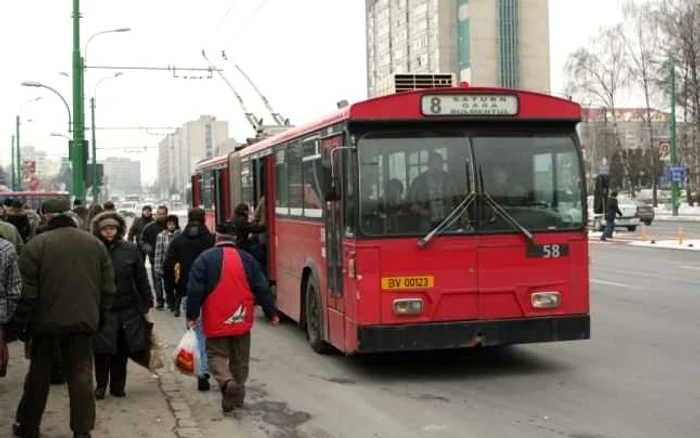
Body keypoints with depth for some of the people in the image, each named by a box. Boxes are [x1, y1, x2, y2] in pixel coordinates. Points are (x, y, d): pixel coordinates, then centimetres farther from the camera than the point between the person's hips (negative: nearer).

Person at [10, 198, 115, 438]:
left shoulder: (37, 244, -10)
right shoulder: (95, 243, 4)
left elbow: (27, 290, -10)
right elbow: (108, 286, 7)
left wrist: (21, 322, -2)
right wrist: (98, 314, 15)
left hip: (46, 319, -2)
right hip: (83, 319, 3)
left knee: (39, 373, 12)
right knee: (81, 373, 7)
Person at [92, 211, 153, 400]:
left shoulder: (130, 250, 0)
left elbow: (141, 278, 6)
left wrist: (148, 303, 5)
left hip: (127, 309, 2)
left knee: (122, 352, 9)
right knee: (102, 350, 0)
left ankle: (117, 386, 22)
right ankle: (101, 385, 17)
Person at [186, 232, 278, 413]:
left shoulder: (205, 259, -4)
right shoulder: (247, 259, 5)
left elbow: (195, 291, -8)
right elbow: (262, 289, 3)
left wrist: (192, 316, 0)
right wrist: (272, 313, 11)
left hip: (216, 321, -3)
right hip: (242, 321, 3)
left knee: (216, 354, 7)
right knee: (240, 359, 15)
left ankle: (227, 382, -19)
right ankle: (237, 396, 19)